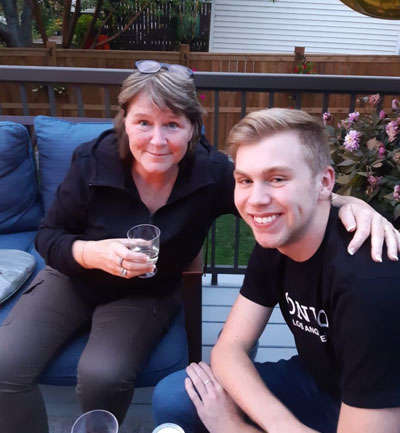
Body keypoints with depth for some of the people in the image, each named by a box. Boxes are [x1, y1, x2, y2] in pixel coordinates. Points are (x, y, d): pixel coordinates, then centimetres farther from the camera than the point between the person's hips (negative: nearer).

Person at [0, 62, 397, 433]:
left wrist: (348, 201, -38)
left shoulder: (211, 173, -21)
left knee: (103, 376, -24)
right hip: (72, 278, 2)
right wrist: (91, 253, -31)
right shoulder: (93, 161, -20)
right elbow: (47, 236, -9)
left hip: (145, 295, -1)